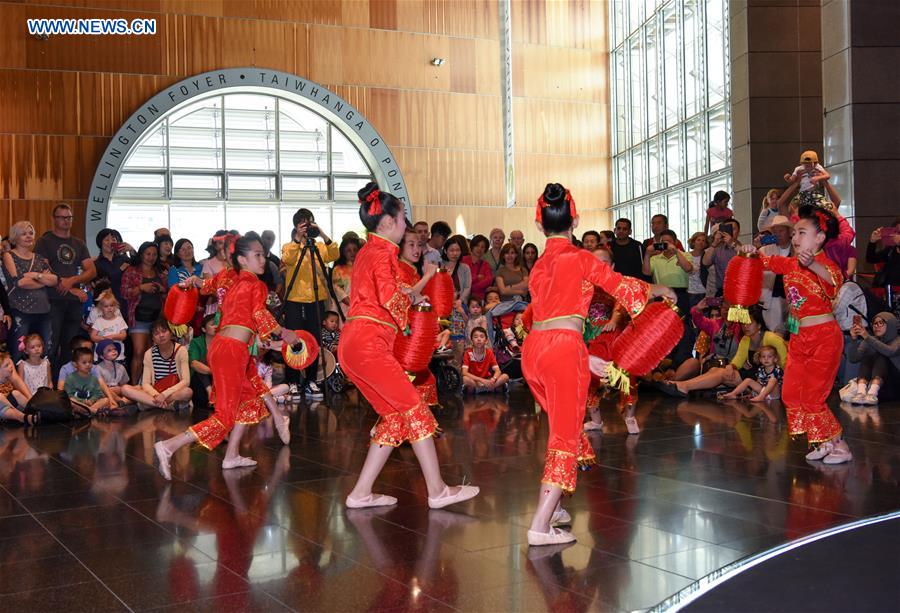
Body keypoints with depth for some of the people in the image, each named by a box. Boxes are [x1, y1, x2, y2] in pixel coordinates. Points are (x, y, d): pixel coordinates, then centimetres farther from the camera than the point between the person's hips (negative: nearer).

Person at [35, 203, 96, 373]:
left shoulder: (79, 244, 17)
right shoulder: (44, 242, 2)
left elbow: (92, 271, 9)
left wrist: (72, 280, -10)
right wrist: (73, 289, -9)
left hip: (74, 301, 5)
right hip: (53, 300, -5)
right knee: (51, 346, -9)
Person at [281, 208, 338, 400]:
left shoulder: (320, 246, 8)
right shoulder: (289, 247, 3)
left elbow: (334, 255, -13)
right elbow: (287, 259, -20)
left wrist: (324, 237, -25)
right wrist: (298, 239, -29)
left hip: (316, 300, 2)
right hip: (294, 301, -2)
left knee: (314, 343, 6)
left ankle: (311, 382, 15)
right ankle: (292, 383, 4)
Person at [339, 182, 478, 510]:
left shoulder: (367, 250, 21)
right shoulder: (383, 251, -8)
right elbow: (389, 296, -18)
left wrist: (408, 297, 19)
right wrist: (408, 302, 2)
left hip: (355, 344, 10)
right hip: (369, 343, -10)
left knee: (395, 416, 10)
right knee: (415, 408, -6)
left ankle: (361, 492, 9)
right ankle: (437, 490, -5)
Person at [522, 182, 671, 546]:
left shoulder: (539, 265, 18)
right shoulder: (578, 257, -2)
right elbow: (620, 285, 3)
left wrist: (584, 358, 25)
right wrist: (658, 290, 22)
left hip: (533, 349, 7)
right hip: (563, 349, -7)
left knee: (563, 426, 23)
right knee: (566, 435, -3)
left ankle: (550, 505, 28)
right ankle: (541, 525, -9)